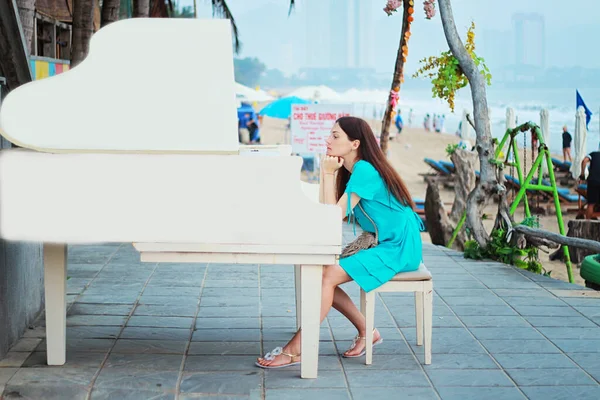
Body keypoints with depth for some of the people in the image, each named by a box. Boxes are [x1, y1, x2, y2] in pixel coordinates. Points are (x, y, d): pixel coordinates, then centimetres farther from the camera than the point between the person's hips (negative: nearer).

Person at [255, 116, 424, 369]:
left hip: (398, 248, -9)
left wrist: (328, 174, -14)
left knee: (328, 276, -22)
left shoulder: (364, 170, -18)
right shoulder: (353, 170, 12)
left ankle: (295, 350, -20)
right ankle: (366, 332, 8)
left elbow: (335, 216, -21)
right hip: (382, 245, 9)